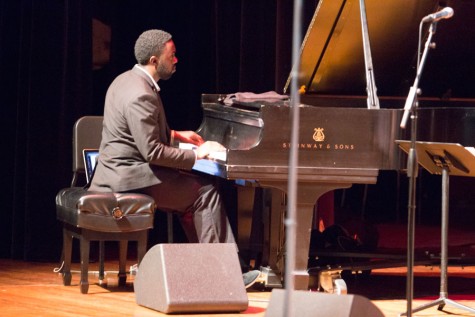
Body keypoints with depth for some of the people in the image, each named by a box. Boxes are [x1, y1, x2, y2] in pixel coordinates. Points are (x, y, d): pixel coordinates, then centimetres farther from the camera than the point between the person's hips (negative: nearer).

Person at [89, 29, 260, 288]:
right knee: (206, 192, -7)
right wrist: (195, 154, -15)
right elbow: (153, 152, -25)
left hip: (121, 171, 10)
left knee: (192, 187, 16)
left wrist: (176, 135, 20)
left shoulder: (127, 81, 11)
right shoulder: (140, 96, -22)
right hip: (130, 178, -10)